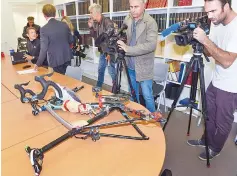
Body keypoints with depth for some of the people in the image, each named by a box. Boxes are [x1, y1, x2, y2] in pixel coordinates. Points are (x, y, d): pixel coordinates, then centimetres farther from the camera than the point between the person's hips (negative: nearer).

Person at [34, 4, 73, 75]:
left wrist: (38, 64, -4)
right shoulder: (64, 25, -2)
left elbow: (44, 49, -15)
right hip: (67, 57, 5)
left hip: (55, 60, -5)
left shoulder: (44, 29, -14)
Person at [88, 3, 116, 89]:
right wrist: (91, 27, -1)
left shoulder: (107, 22, -18)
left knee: (112, 71, -1)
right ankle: (98, 87, 35)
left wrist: (110, 53, -20)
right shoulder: (96, 23, 6)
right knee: (100, 70, 19)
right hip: (102, 51, 8)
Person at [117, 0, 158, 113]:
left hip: (144, 67, -5)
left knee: (147, 96, 4)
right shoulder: (127, 20, 5)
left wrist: (128, 49, -29)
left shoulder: (150, 22, -13)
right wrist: (119, 42, -10)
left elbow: (151, 45, -25)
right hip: (130, 65, 5)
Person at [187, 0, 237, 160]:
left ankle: (215, 149, 36)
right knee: (209, 114, 21)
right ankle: (206, 140, 44)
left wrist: (205, 40, -32)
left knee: (222, 122, 13)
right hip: (216, 81, 7)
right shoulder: (217, 24, 1)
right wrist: (201, 40, -12)